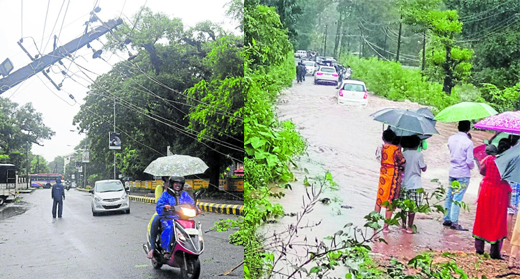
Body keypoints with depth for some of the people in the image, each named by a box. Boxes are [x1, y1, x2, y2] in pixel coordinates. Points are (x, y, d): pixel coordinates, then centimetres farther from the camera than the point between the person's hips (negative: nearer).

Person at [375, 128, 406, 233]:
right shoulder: (396, 149, -13)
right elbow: (402, 161, -16)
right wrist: (401, 168, 4)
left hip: (383, 175, 4)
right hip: (393, 176, -4)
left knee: (379, 198, 17)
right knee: (390, 200, 3)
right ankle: (386, 226, 6)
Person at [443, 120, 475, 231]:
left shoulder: (451, 139, 1)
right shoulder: (468, 142, -17)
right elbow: (470, 161, -14)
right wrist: (472, 166, 4)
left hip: (452, 171, 6)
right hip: (463, 174, -6)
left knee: (449, 196, 14)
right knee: (457, 198, -3)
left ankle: (447, 219, 23)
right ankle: (454, 222, 1)